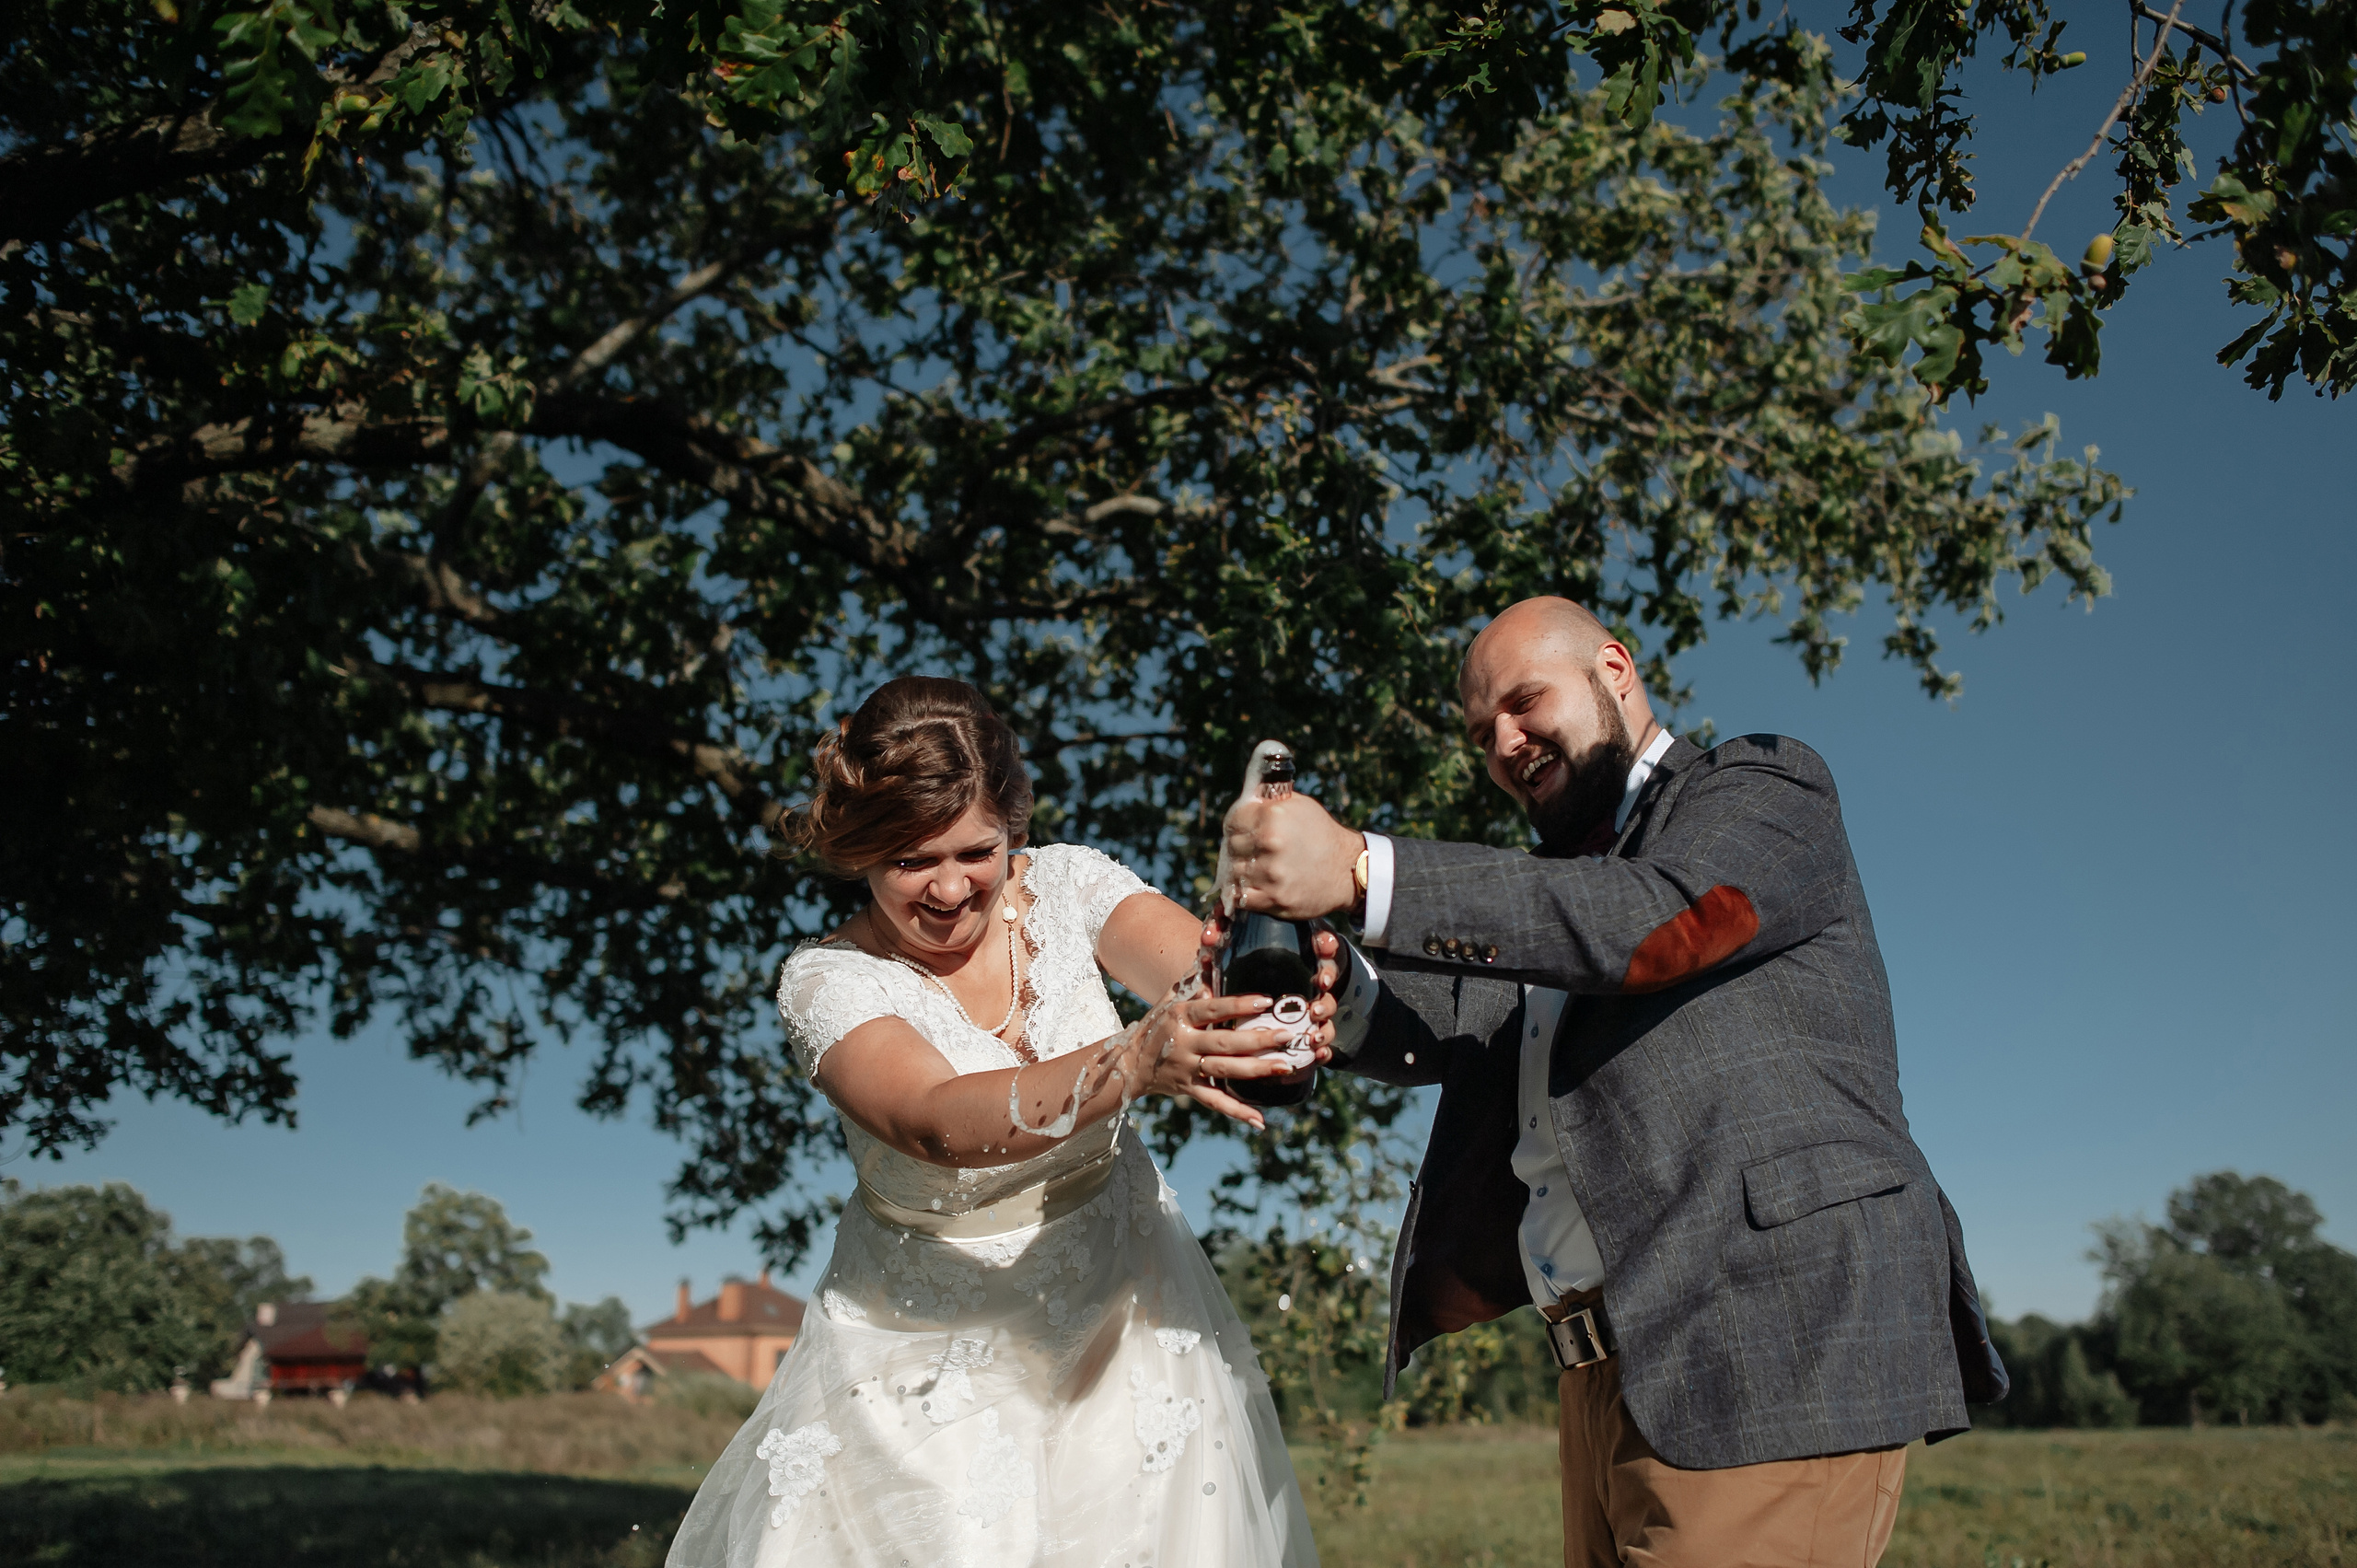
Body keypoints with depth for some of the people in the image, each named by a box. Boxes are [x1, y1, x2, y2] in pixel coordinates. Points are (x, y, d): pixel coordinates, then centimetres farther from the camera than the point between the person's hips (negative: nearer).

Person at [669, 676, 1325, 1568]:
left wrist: (1273, 998, -51)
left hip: (1118, 1309, 2)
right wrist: (1134, 1061, -51)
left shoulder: (1062, 885, -10)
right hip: (931, 1341, -2)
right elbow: (939, 1126, -35)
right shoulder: (826, 979, -17)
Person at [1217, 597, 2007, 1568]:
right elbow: (1442, 1024, 8)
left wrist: (1360, 872, -25)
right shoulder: (1559, 883, 23)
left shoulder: (1765, 786, 2)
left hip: (1775, 1346, -7)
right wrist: (1329, 985, -16)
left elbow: (1655, 922, -19)